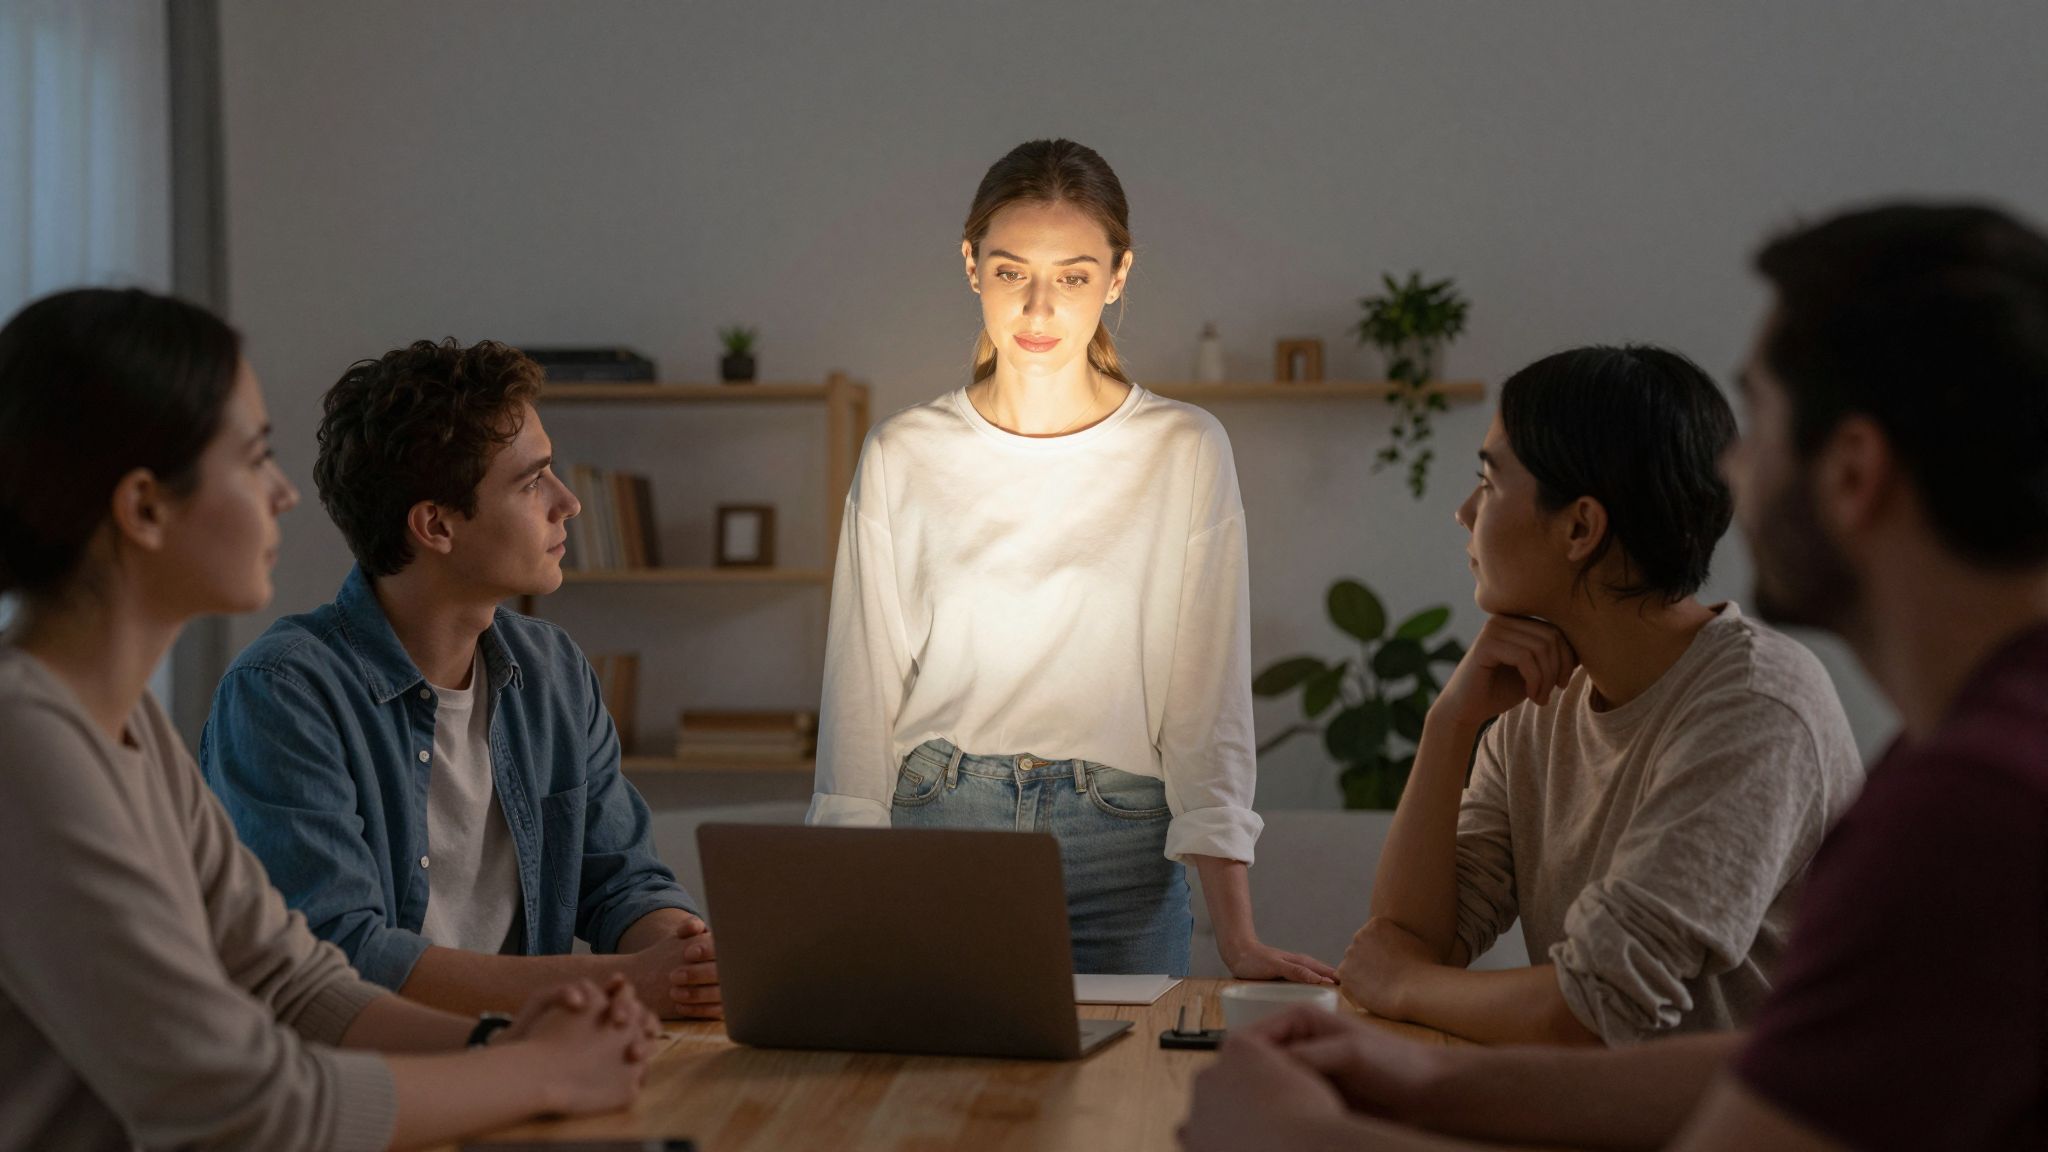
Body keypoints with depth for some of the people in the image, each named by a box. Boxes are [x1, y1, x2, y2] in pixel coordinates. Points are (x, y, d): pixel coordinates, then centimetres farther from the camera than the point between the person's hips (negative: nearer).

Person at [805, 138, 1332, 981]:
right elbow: (860, 701, 5)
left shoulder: (1185, 453, -1)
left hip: (1118, 855, -1)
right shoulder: (902, 458, 3)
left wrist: (1237, 937, -10)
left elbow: (1208, 702, -3)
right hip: (932, 838, 1)